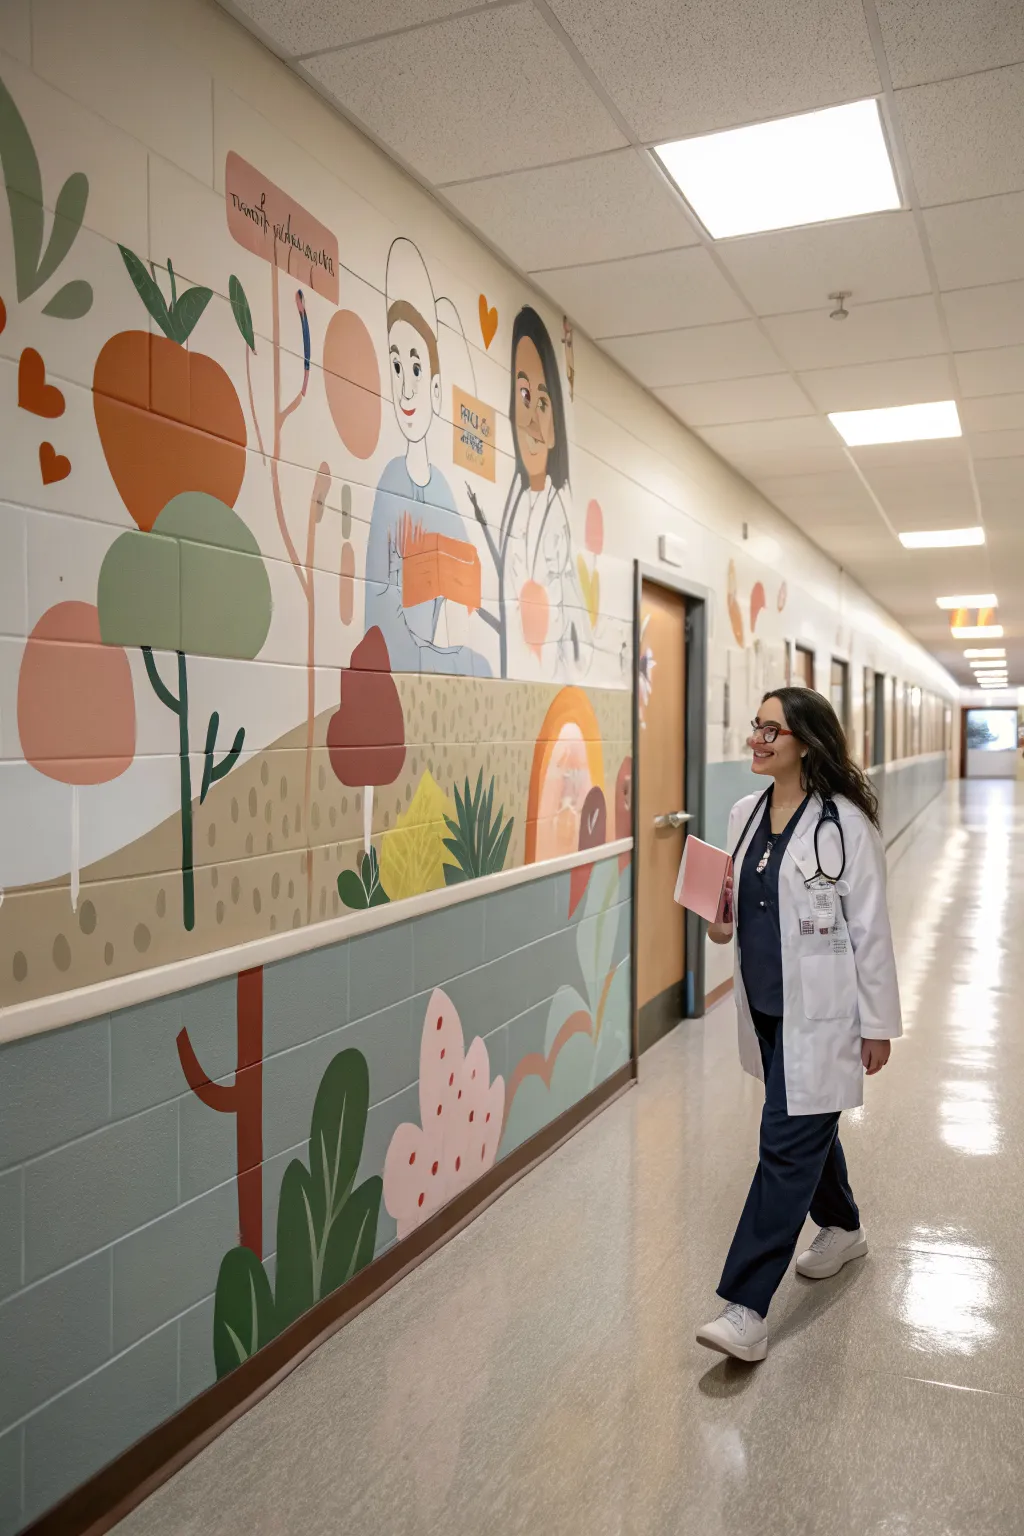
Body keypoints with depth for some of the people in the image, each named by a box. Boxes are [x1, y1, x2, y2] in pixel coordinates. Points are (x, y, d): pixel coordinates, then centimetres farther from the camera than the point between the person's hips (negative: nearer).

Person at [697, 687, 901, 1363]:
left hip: (819, 1013, -7)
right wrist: (722, 922, -6)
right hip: (765, 1007, 7)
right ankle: (842, 1228, 48)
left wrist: (879, 1023, -7)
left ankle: (747, 1310, -1)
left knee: (788, 1144, -6)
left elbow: (870, 928, -11)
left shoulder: (845, 823, -15)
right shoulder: (746, 814, 5)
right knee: (810, 1126, 23)